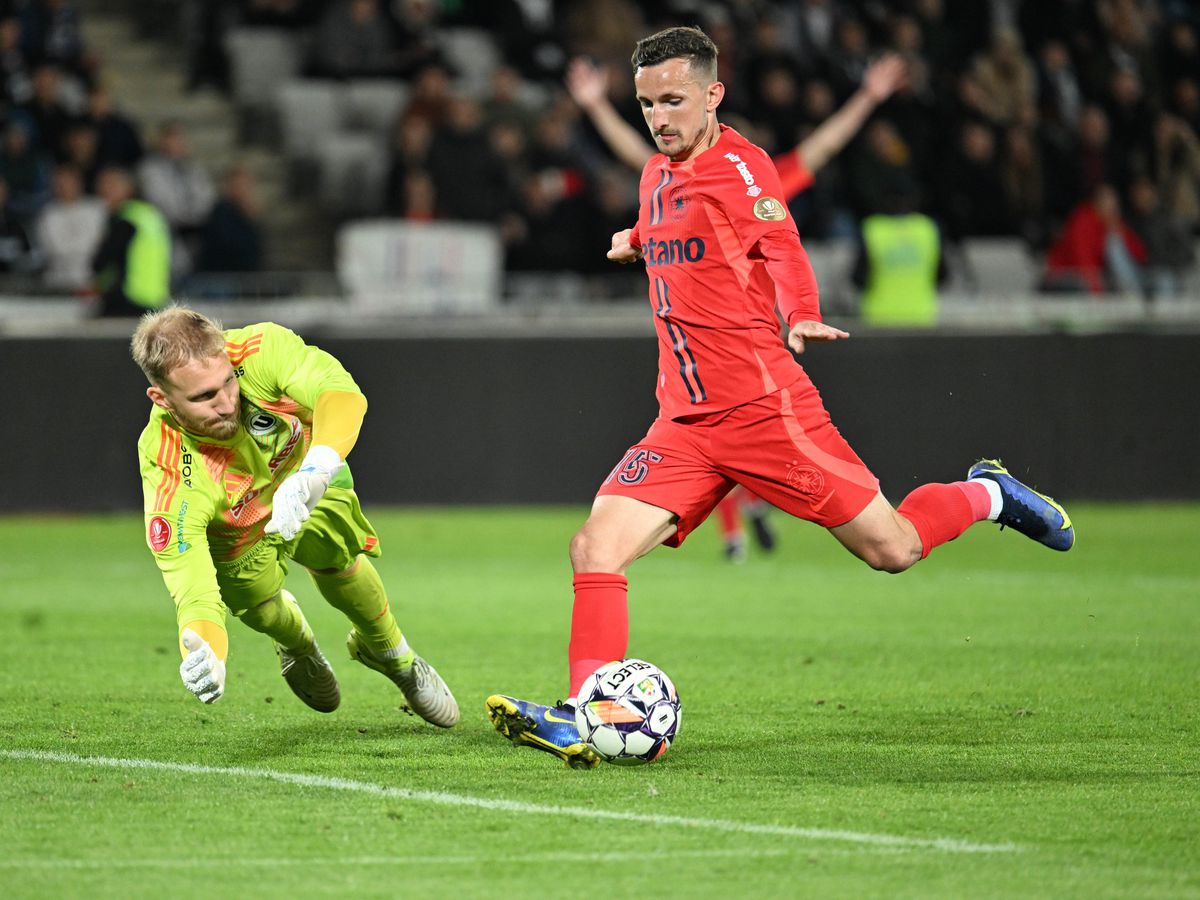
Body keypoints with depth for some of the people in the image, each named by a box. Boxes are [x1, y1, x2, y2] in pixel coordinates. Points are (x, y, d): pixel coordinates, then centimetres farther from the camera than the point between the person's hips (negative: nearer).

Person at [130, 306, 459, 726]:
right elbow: (194, 596, -47)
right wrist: (205, 658, -70)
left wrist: (313, 474, -70)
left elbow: (342, 393, -53)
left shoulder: (258, 349, -42)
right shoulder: (169, 478, -45)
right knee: (261, 608, -10)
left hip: (308, 465, 1)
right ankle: (296, 641, 29)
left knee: (336, 562, -13)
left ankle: (393, 654, 19)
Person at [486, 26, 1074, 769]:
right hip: (685, 423, 6)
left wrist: (801, 318, -27)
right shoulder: (658, 174, 14)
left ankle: (985, 496, 28)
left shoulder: (737, 165, -9)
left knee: (891, 551, -2)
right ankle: (588, 720, -12)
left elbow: (784, 253, -15)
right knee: (596, 549, -13)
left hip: (764, 408, -6)